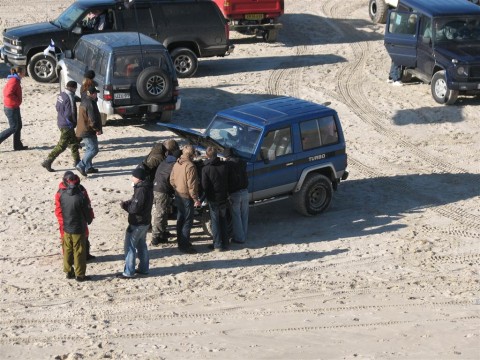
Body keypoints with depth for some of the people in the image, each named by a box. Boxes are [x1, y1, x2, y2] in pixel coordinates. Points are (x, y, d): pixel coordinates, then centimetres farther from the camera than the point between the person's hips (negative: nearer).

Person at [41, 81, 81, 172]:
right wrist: (74, 122, -8)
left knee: (74, 143, 21)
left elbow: (57, 107, 13)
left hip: (61, 122, 9)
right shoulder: (70, 98, -24)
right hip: (67, 126, -9)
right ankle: (47, 162, -4)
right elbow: (69, 115, -25)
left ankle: (77, 161, 30)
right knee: (61, 145, -3)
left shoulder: (61, 95, 3)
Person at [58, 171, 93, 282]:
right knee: (79, 252, 5)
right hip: (78, 229, -5)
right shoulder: (81, 197, -22)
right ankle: (80, 275, 11)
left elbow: (60, 210, 6)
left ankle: (68, 271, 26)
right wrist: (89, 220, 11)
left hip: (66, 228, 5)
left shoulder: (62, 194, -8)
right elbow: (87, 212, -10)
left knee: (67, 250, 17)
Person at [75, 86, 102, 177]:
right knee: (94, 149, -9)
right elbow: (92, 119, -23)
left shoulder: (84, 101, 12)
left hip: (83, 130, 11)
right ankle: (81, 165, -15)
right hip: (88, 131, -11)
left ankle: (88, 167, 23)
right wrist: (98, 129, -13)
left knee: (89, 149, 19)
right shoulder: (90, 104, -21)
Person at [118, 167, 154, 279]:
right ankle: (143, 268, 29)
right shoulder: (147, 188, 7)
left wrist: (124, 206, -10)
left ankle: (129, 272, 1)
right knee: (141, 245, 21)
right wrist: (127, 203, 0)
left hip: (137, 223, -10)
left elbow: (135, 208, -26)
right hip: (145, 221, 10)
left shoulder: (141, 190, -25)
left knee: (129, 246, -2)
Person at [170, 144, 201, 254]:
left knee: (180, 219, 18)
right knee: (188, 221, -1)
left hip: (178, 196, 8)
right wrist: (196, 199, -15)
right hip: (187, 197, -8)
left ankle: (181, 242, 27)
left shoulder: (176, 164, 3)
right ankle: (185, 246, 1)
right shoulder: (190, 166, -21)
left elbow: (172, 180, 11)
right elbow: (191, 185, -22)